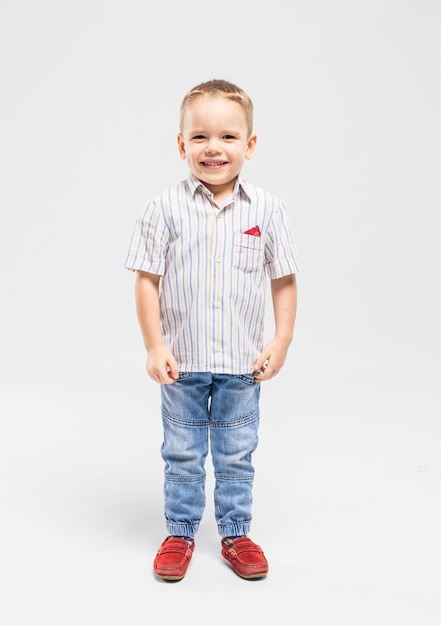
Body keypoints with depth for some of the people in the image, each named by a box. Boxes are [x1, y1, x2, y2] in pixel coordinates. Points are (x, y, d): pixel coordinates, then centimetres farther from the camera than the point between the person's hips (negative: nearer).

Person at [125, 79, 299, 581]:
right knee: (182, 455, 14)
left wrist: (281, 342, -3)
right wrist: (154, 347, -10)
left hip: (242, 364, 1)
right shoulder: (164, 209, -8)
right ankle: (179, 534, 32)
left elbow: (284, 280, 2)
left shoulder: (266, 210, -4)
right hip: (182, 362, -1)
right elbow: (147, 281, -6)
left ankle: (235, 533, 33)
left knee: (237, 456, 15)